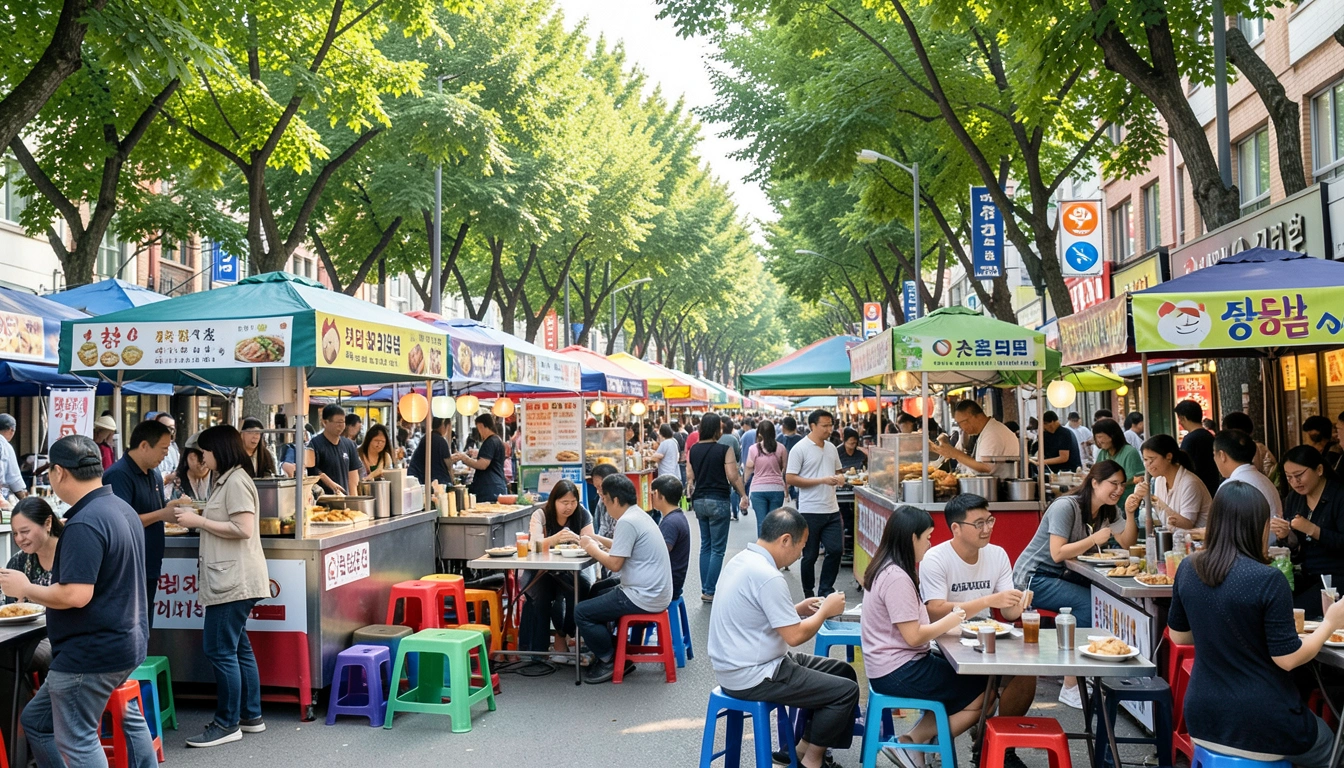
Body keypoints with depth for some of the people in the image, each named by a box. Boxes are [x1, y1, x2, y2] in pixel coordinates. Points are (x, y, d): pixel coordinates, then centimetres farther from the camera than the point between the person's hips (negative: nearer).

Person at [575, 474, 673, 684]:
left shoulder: (627, 522, -20)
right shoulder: (639, 515, 11)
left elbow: (614, 564, -21)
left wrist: (592, 549, -6)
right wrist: (596, 541, 9)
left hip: (644, 598, -10)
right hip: (653, 592, 10)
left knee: (582, 612, -5)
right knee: (595, 597, 24)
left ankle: (610, 662, 7)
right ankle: (611, 655, 24)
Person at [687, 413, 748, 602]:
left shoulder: (693, 450, 4)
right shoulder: (724, 449, -12)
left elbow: (689, 477, 8)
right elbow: (733, 477, -13)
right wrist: (744, 495, -1)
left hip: (699, 501, 6)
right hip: (718, 501, -6)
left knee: (705, 546, 15)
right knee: (718, 549, 1)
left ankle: (705, 589, 17)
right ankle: (710, 591, 1)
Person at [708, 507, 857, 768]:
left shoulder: (743, 560, 6)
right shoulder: (767, 576, -25)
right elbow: (795, 636, -21)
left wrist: (798, 609, 11)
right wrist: (825, 611, -6)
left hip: (741, 665, 10)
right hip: (752, 677, -10)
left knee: (843, 671, 14)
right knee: (846, 691, -7)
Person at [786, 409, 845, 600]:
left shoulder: (831, 448, 11)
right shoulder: (800, 449, -9)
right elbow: (790, 479, -13)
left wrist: (839, 477, -2)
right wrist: (822, 480, -18)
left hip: (832, 510, 6)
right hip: (810, 511, -6)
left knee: (836, 550, 3)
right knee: (810, 556, 5)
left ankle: (825, 589, 18)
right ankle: (809, 595, 19)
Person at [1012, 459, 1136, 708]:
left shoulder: (1108, 511, 7)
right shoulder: (1066, 506, -19)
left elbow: (1127, 543, 0)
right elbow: (1057, 554, -25)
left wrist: (1130, 512, -12)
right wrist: (1094, 539, -25)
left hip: (1063, 576, 8)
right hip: (1033, 578, -8)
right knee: (1089, 604, -27)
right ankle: (1070, 687, -20)